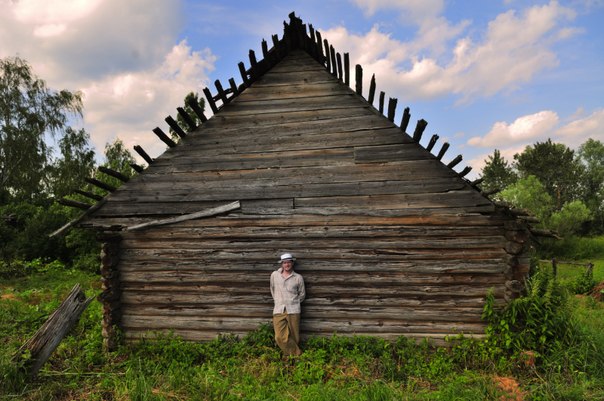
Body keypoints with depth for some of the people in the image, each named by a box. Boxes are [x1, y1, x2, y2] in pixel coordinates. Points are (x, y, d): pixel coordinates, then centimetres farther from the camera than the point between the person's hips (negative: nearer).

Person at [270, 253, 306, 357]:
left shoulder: (298, 278, 4)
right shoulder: (274, 275, 7)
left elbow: (302, 294, 14)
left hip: (293, 310, -1)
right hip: (278, 310, 1)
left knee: (294, 336, 2)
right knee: (280, 337, -8)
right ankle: (297, 354, 8)